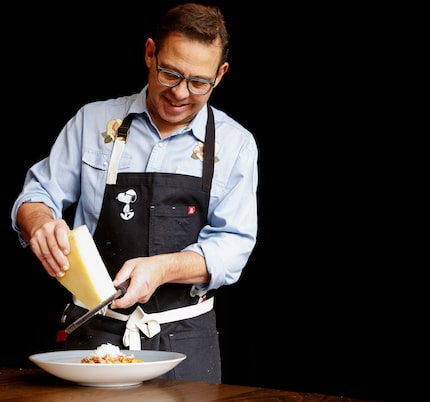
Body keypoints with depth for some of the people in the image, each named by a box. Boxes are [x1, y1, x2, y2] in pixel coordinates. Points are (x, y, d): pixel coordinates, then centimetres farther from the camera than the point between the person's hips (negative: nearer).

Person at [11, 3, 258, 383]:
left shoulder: (235, 144, 2)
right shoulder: (93, 120, 4)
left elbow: (233, 245, -4)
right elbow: (38, 194, 7)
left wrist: (162, 268, -22)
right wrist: (40, 223, -18)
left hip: (186, 341, 0)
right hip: (94, 333, 0)